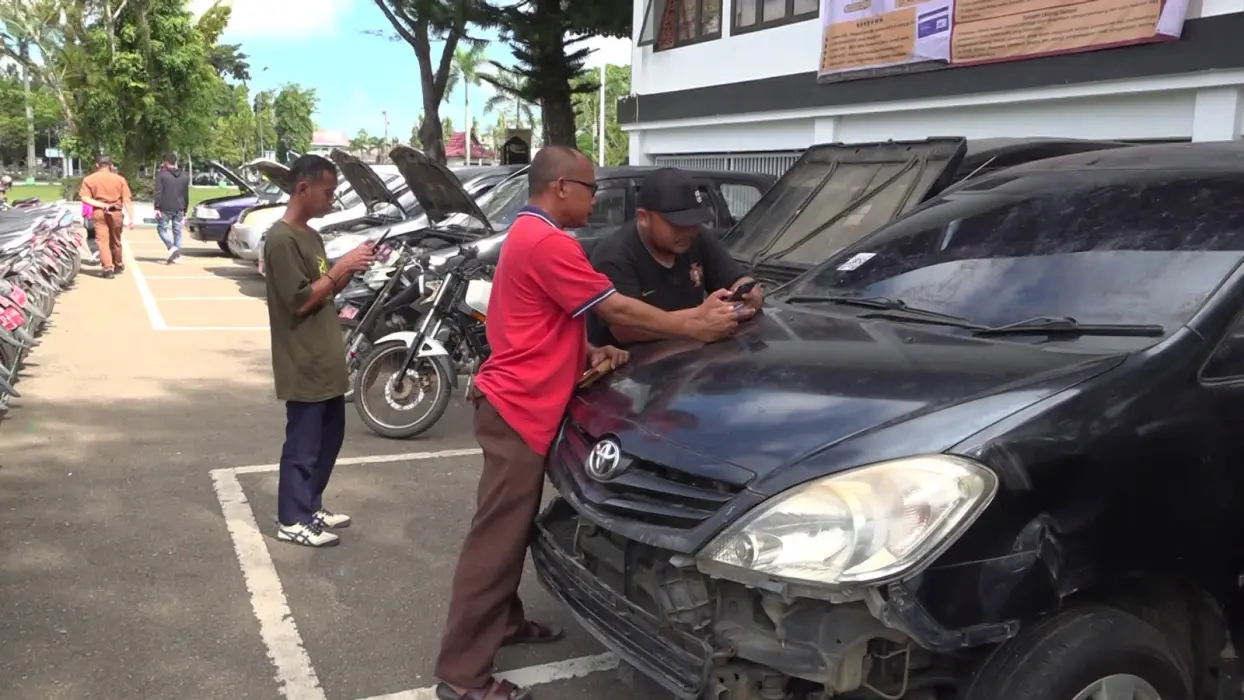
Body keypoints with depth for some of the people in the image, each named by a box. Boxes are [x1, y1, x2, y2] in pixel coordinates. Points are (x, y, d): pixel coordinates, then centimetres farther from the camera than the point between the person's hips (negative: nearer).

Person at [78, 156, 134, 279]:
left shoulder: (88, 179, 4)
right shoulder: (119, 179, 2)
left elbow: (84, 198, -9)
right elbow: (127, 200, -4)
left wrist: (100, 204, -11)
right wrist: (131, 218, -5)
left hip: (98, 212, -1)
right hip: (115, 212, 1)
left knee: (102, 240, -2)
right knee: (115, 240, 16)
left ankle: (108, 267, -11)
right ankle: (118, 265, 32)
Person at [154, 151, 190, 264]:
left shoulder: (161, 175, -5)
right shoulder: (184, 176, 11)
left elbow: (158, 192, -12)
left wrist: (157, 208, -11)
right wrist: (184, 210, 21)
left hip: (165, 208, -4)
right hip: (179, 209, 4)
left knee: (161, 228, 7)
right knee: (177, 231, 8)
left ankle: (171, 247, -15)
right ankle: (177, 255, 6)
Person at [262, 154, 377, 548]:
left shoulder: (310, 235, 13)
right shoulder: (282, 239, -16)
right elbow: (302, 300, -21)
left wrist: (351, 269, 2)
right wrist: (342, 266, -18)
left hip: (326, 359, 10)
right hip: (303, 364, -10)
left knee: (330, 436, 17)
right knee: (303, 444, 0)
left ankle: (311, 507, 30)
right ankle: (292, 520, 12)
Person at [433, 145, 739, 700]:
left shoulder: (527, 234, 18)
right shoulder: (548, 242, -17)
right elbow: (614, 308, -16)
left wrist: (590, 353, 6)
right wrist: (693, 325, -9)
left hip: (517, 402, 11)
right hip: (519, 407, -11)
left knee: (511, 529, 21)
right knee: (496, 537, -8)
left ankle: (504, 620, 35)